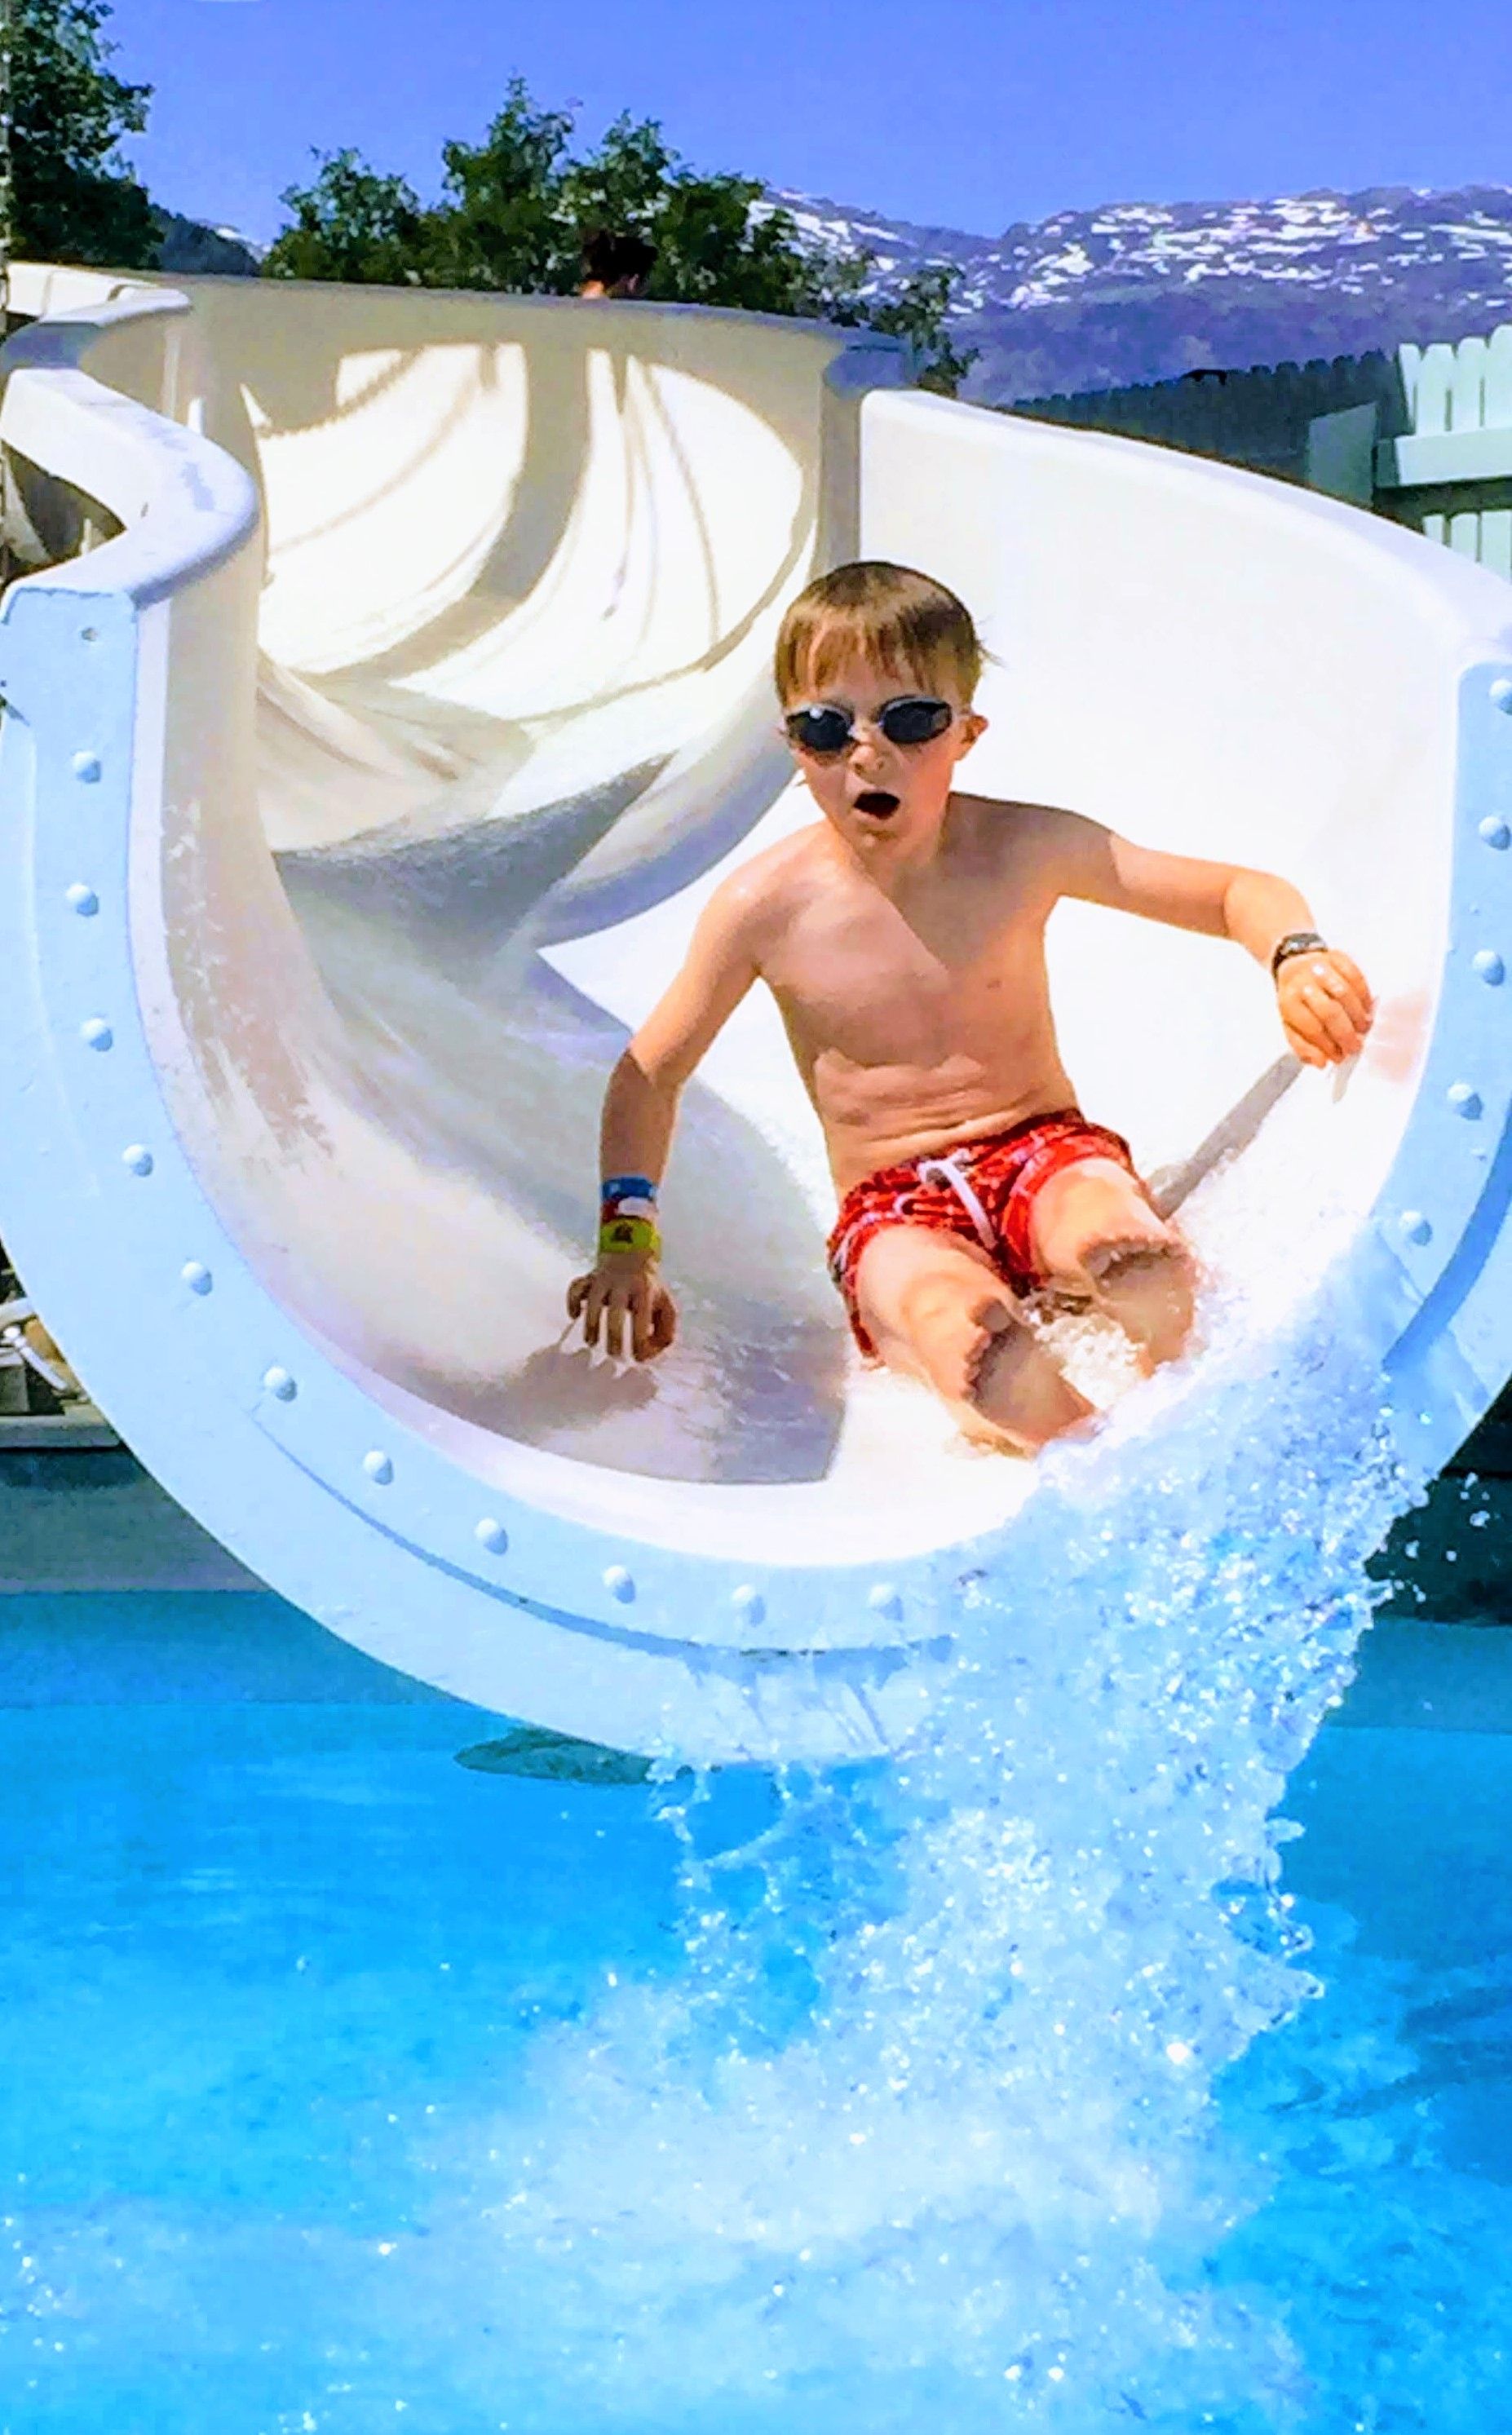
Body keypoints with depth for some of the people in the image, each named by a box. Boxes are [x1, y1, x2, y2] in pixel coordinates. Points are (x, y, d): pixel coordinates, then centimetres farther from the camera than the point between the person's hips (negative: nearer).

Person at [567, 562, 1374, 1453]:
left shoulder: (1025, 850, -4)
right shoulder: (768, 906, -6)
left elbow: (1239, 893, 3)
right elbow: (650, 1074, 6)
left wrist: (1297, 958, -20)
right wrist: (628, 1243, -4)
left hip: (1044, 1147, 1)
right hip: (895, 1208, -1)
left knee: (1137, 1256, -37)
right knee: (967, 1335, -40)